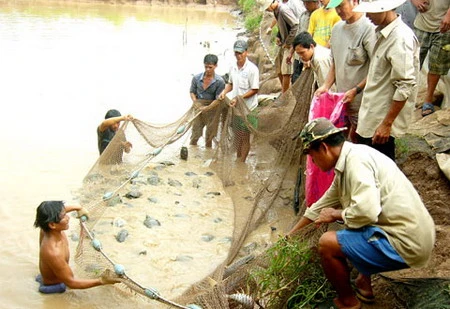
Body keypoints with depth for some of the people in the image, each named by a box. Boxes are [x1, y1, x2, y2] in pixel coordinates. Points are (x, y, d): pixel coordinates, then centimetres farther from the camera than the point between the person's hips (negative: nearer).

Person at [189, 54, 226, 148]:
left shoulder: (219, 81, -13)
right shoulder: (197, 78, -4)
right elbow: (192, 92, 9)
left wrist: (207, 108, -22)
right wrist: (196, 103, -8)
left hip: (212, 109, -2)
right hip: (199, 108, 2)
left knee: (209, 137, 7)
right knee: (195, 135, 3)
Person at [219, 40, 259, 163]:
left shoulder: (252, 69, -16)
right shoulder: (233, 68, 4)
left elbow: (254, 90, -16)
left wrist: (238, 98, -22)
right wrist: (224, 92, -4)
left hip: (247, 108, -6)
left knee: (245, 137, 3)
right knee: (237, 136, 17)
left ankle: (241, 162, 13)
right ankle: (238, 160, 30)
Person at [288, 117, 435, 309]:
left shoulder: (356, 159, -18)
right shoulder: (346, 164, 12)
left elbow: (366, 210, -30)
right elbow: (321, 207, 24)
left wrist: (336, 214, -10)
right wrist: (291, 234, 34)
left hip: (405, 245, -10)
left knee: (327, 243, -13)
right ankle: (364, 285, 30)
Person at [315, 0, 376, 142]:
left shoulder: (368, 29, -16)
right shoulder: (337, 28, 8)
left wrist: (355, 90, -19)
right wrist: (326, 86, 5)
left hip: (360, 100, -7)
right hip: (341, 98, 7)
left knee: (356, 138, 2)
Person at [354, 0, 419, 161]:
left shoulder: (401, 38, -22)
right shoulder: (383, 33, 8)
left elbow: (405, 87, -25)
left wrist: (387, 124, -24)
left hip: (383, 119, -9)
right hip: (371, 115, 9)